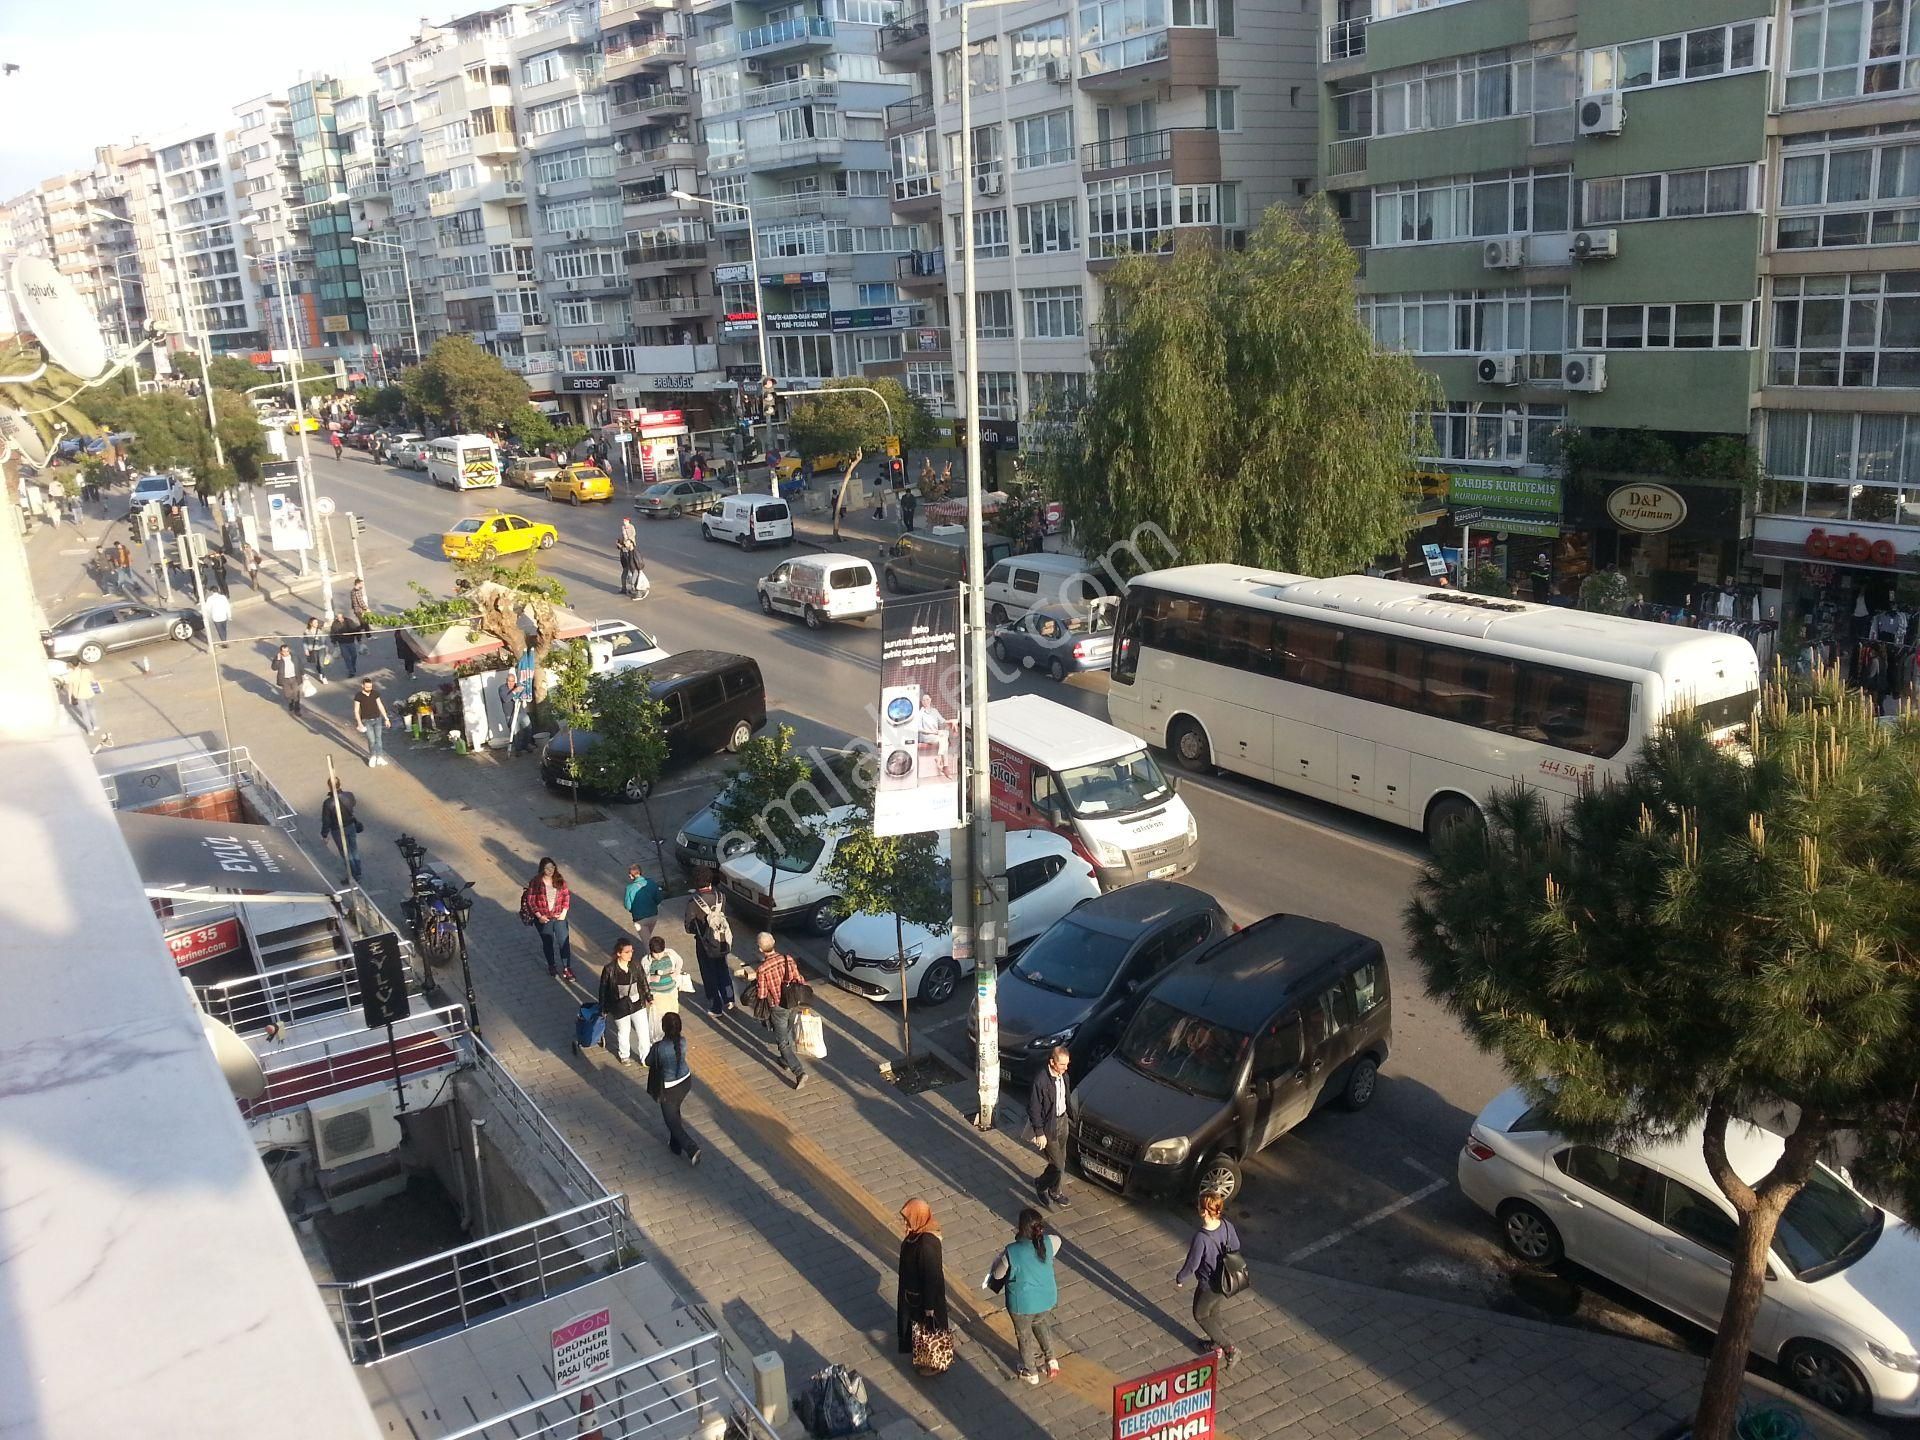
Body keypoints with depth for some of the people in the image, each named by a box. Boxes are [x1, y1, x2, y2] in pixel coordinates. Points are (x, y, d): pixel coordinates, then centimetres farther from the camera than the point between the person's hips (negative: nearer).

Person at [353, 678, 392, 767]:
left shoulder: (375, 693, -3)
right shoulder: (358, 696, -12)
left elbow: (380, 706, 4)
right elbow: (356, 711, -9)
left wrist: (386, 718, 4)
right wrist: (360, 724, -16)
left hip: (377, 719, 3)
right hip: (366, 721, -3)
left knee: (378, 738, 5)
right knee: (371, 740, -5)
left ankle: (379, 758, 15)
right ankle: (372, 756, 19)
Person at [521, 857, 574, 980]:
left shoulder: (560, 880, -4)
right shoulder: (535, 882, -12)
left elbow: (566, 896, 3)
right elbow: (530, 901, -10)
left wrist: (564, 912, -6)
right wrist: (539, 916, -14)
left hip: (559, 917, 2)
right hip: (543, 919, -1)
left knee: (564, 941, -2)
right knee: (548, 943, 14)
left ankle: (567, 968, 10)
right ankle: (552, 967, 34)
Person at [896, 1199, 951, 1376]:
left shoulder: (927, 1244, -37)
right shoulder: (917, 1232, -10)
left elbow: (931, 1277, -28)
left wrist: (929, 1305, -18)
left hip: (925, 1294, -8)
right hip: (914, 1290, 8)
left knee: (929, 1327, 16)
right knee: (919, 1324, 28)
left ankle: (935, 1362, 39)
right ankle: (924, 1357, 51)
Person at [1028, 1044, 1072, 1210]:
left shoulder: (1063, 1076, -5)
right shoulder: (1040, 1081, -28)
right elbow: (1033, 1109, -21)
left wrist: (1064, 1117, 18)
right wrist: (1039, 1133, -18)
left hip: (1062, 1122, 7)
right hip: (1048, 1127, -7)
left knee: (1060, 1161, 18)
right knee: (1058, 1165, 0)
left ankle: (1054, 1192, 39)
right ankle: (1041, 1185, 28)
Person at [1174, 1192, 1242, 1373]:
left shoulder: (1201, 1238, -36)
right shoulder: (1226, 1225, -17)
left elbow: (1192, 1265, -23)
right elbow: (1236, 1246, 1)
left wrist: (1179, 1280, -4)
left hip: (1209, 1286, -6)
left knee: (1201, 1316, 20)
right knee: (1214, 1312, 30)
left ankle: (1229, 1349, 18)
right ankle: (1217, 1344, 49)